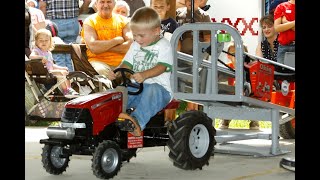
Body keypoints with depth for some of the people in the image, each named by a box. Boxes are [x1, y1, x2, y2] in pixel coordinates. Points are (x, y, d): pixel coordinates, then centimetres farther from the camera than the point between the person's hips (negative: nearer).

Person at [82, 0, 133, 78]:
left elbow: (130, 45, -3)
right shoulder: (89, 22, 5)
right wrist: (118, 40, -4)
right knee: (101, 70, -37)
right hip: (99, 61, -2)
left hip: (122, 62, 3)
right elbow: (93, 48, -12)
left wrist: (102, 46, -8)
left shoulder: (123, 20, 13)